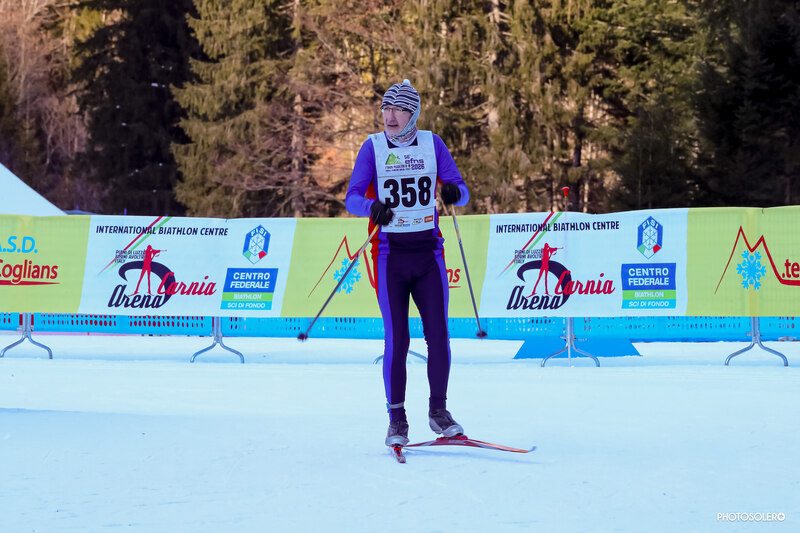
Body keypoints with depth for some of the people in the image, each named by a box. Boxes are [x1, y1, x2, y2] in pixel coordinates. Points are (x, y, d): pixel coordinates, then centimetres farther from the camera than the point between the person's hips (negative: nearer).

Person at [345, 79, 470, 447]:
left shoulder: (432, 144, 5)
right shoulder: (373, 147, 1)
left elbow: (462, 192, 3)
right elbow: (352, 198, -6)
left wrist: (454, 192, -21)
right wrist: (372, 206, -28)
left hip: (429, 251, 2)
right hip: (391, 254, -2)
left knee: (438, 334, -3)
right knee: (396, 338, -4)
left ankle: (438, 410, 12)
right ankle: (396, 418, 6)